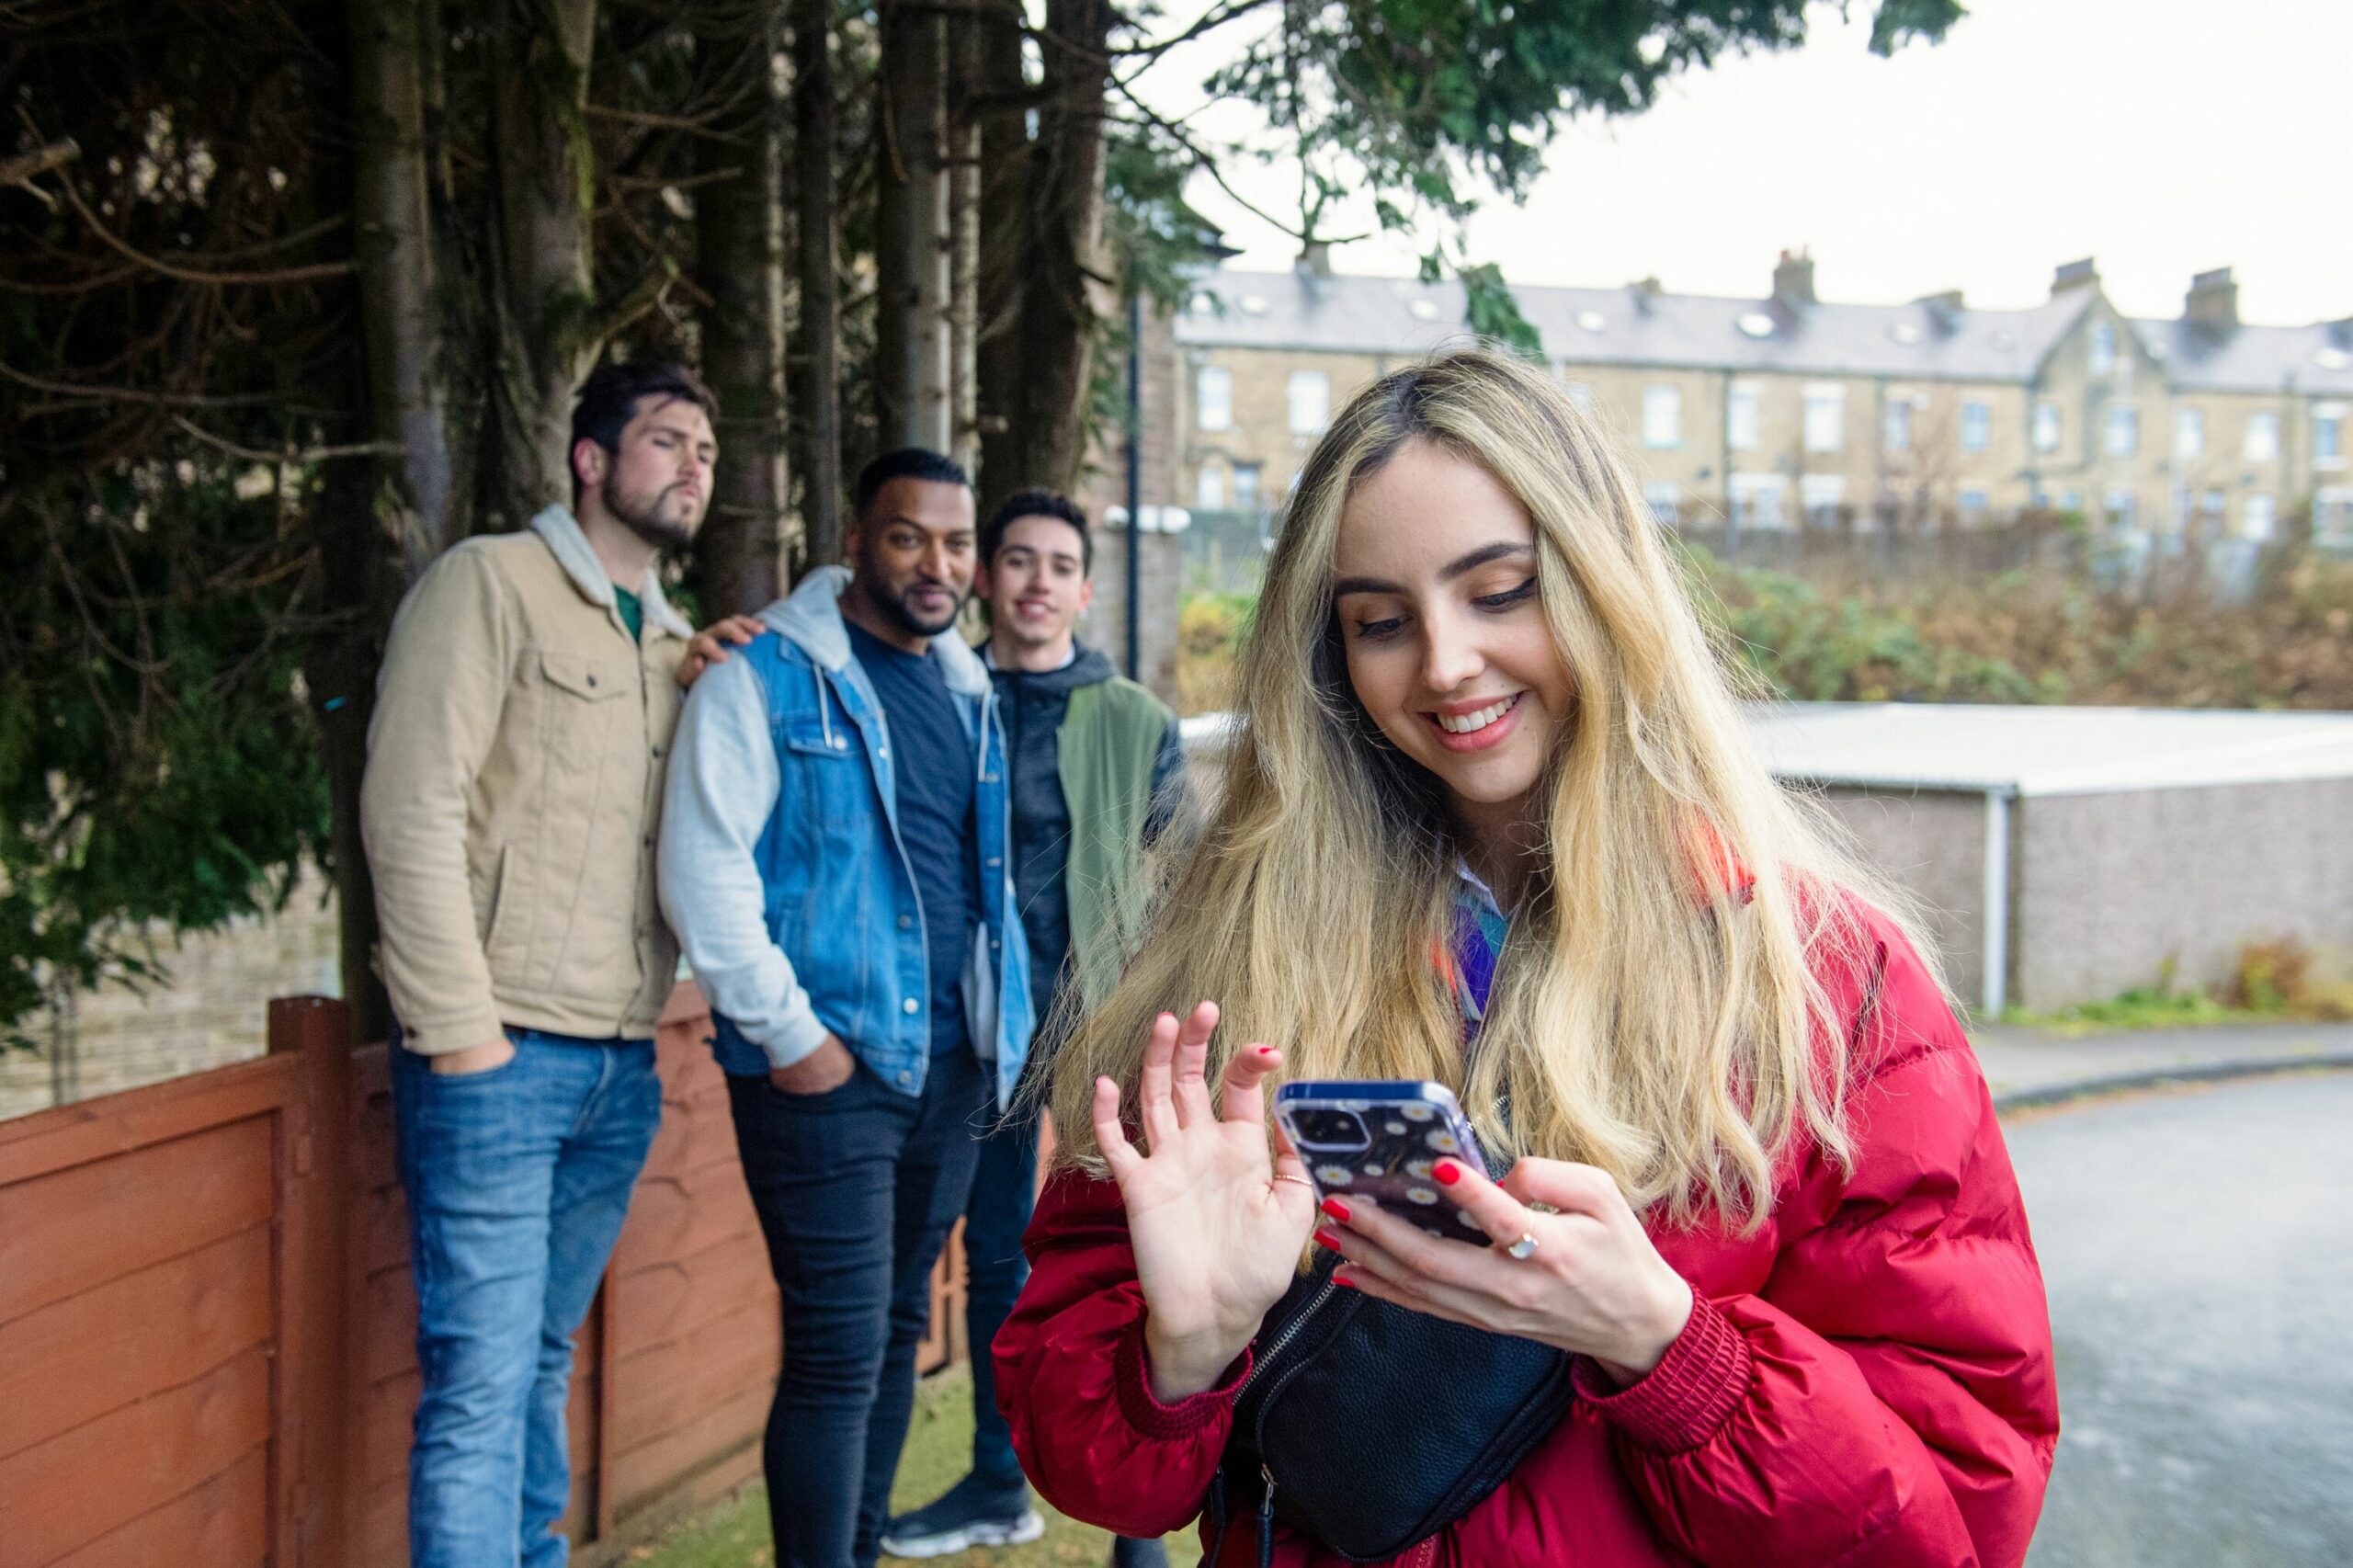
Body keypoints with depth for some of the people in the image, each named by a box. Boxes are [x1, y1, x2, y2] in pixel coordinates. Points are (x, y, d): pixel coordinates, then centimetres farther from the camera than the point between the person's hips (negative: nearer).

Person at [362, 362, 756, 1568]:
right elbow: (411, 810, -11)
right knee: (482, 1378, -4)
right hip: (500, 1053, -6)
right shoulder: (491, 581, -3)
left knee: (543, 1361, 16)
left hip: (620, 1063, 6)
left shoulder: (676, 642, 18)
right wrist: (458, 1029, -15)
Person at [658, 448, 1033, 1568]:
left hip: (954, 1064, 7)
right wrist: (788, 1033, -16)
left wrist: (1003, 1035, 12)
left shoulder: (969, 691, 14)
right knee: (838, 1354, -5)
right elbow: (703, 865, -13)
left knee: (896, 1334, 16)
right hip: (827, 1067, -6)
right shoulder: (767, 677, -7)